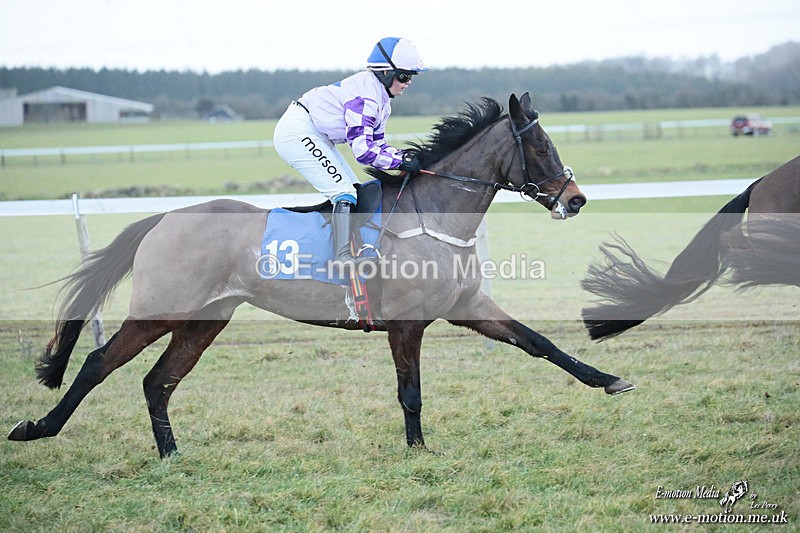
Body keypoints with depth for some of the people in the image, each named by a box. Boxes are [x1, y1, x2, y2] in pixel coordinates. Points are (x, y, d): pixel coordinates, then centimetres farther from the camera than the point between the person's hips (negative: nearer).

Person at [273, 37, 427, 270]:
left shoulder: (381, 100, 9)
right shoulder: (366, 95, -23)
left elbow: (376, 144, 11)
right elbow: (363, 150, -27)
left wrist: (403, 155, -6)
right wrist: (401, 162, -22)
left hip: (316, 138, 11)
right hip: (298, 131, -11)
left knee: (356, 194, 9)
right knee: (344, 191, -19)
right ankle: (343, 256, -25)